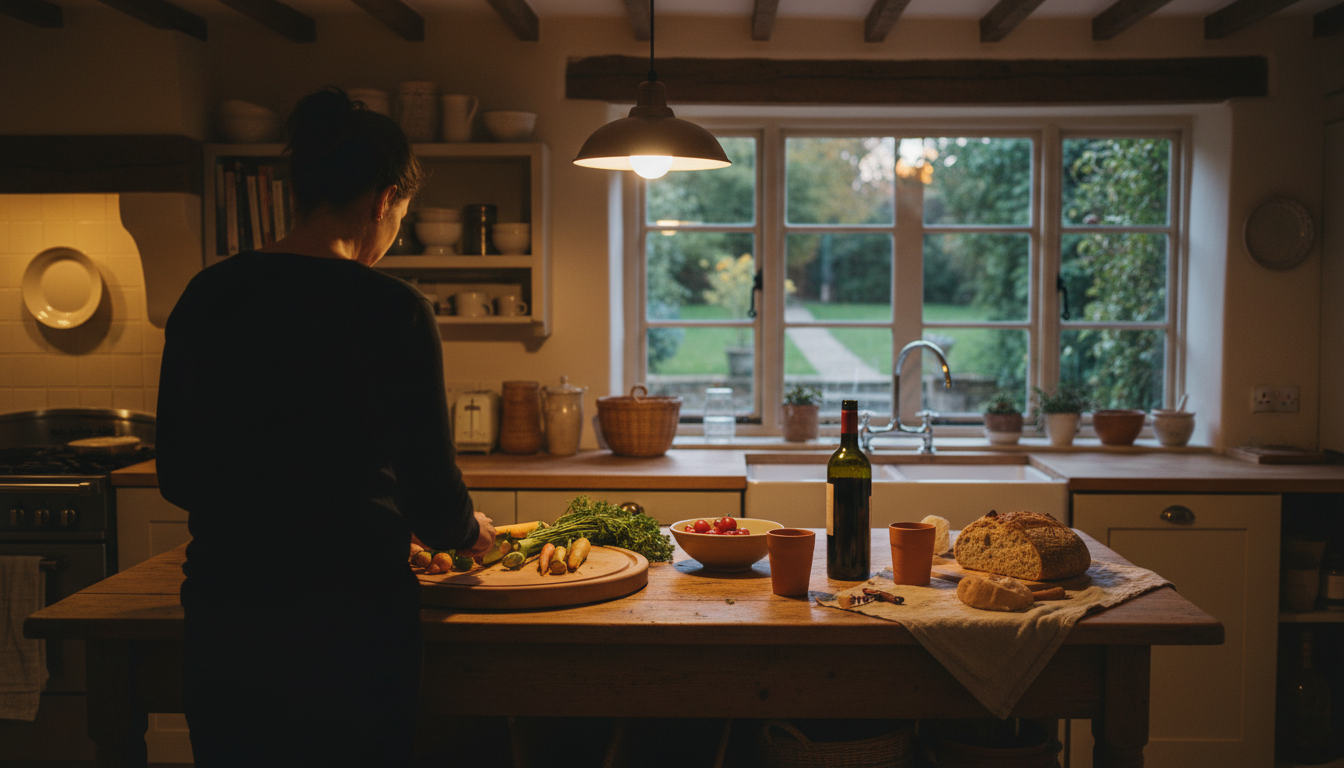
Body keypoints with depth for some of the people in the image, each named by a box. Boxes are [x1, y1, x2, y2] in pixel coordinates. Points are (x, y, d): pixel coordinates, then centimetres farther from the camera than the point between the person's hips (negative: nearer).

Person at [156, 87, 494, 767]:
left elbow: (176, 477, 9)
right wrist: (468, 532, 12)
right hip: (348, 614, -5)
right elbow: (431, 488, -10)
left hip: (221, 610, 5)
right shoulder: (393, 311, -13)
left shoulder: (205, 296, 2)